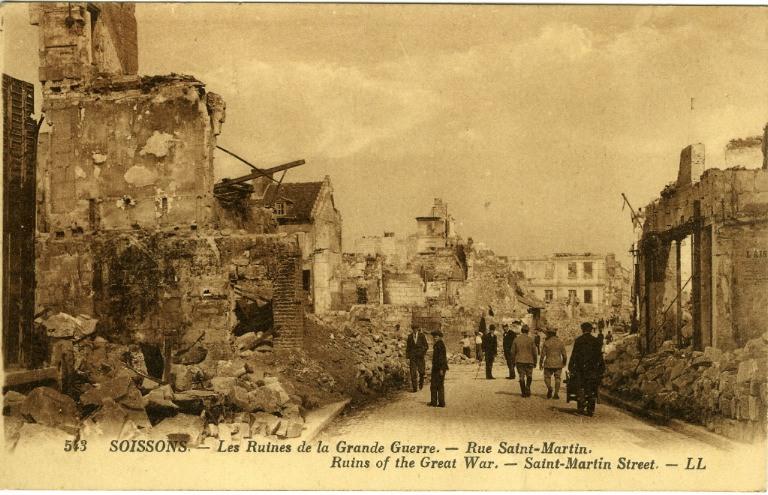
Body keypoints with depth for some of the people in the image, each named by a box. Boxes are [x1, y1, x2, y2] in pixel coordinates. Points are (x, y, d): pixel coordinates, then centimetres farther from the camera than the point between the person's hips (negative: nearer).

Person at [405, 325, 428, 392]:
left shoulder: (421, 335, 0)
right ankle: (414, 388, 1)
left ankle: (421, 383, 27)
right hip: (412, 356, 1)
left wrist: (423, 351, -13)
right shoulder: (410, 336, 5)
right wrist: (408, 358, 4)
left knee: (421, 372, -2)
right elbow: (408, 347, 9)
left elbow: (426, 345, 4)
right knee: (413, 373, -4)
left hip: (420, 356, -1)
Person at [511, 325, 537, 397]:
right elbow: (534, 352, -3)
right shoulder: (530, 339, -6)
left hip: (519, 361, 1)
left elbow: (513, 352, 2)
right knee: (529, 376, 15)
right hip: (529, 361, -1)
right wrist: (535, 362, 8)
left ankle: (523, 393, 8)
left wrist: (513, 362, 12)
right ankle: (527, 390, -2)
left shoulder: (516, 339, 0)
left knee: (521, 377, 8)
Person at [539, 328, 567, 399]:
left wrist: (540, 364, 8)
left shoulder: (546, 343, -5)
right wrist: (564, 363, 20)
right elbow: (564, 355, 4)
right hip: (558, 364, 2)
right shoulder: (560, 342, 2)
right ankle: (556, 393, 2)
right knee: (557, 378, 9)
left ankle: (549, 388, -17)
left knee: (547, 377, 9)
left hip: (548, 364, -2)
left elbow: (543, 354, -4)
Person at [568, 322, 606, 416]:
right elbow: (600, 356, 5)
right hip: (593, 370, 1)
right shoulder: (596, 341, 3)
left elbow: (574, 355, -2)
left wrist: (571, 367, 2)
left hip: (580, 369, -1)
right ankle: (590, 410, 3)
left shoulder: (578, 340, -1)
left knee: (580, 390, 6)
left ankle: (581, 408, 1)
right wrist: (602, 369, 10)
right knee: (592, 391, 5)